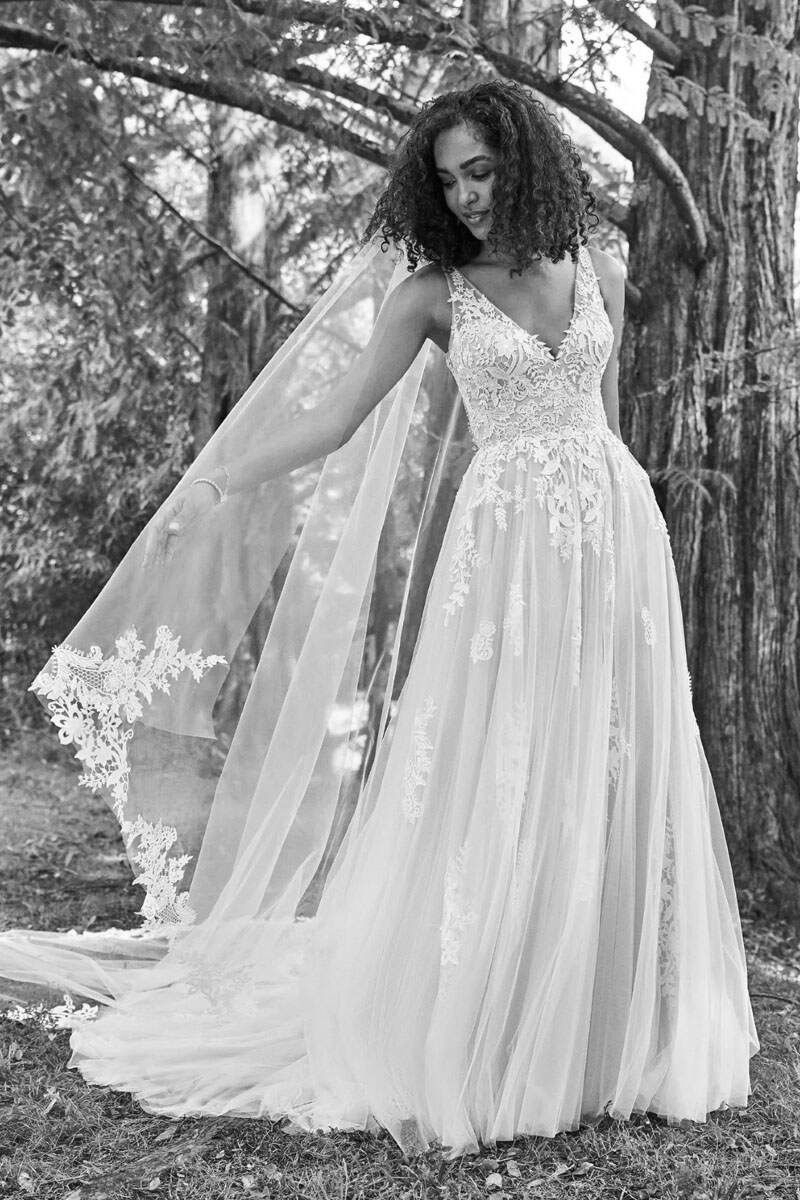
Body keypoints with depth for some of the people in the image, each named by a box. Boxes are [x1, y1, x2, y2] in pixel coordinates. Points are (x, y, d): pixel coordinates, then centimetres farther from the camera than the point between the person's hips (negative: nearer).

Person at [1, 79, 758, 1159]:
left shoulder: (598, 272, 10)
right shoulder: (432, 293, 2)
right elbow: (334, 419, -4)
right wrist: (214, 488, -15)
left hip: (617, 533, 3)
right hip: (509, 544, -3)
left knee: (614, 785, 4)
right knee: (492, 787, -6)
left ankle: (611, 1047, 18)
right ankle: (467, 1053, 5)